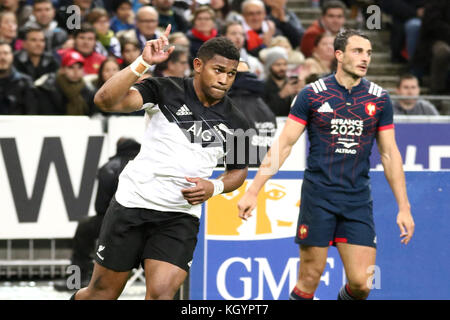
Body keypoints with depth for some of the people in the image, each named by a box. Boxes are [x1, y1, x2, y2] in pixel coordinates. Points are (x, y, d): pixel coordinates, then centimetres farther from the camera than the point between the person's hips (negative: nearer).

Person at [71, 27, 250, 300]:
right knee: (104, 291, 6)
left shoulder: (235, 123, 2)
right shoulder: (165, 91, -9)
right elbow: (106, 100, -22)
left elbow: (239, 170, 18)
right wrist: (143, 63, -34)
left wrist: (214, 187, -4)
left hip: (181, 217, 2)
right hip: (133, 203, -2)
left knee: (161, 292, -16)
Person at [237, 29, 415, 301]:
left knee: (361, 284, -7)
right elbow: (284, 144, 1)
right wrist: (253, 191, -4)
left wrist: (404, 208, 6)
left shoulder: (379, 99, 5)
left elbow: (389, 153, 10)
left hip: (358, 201, 2)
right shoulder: (312, 94, -2)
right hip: (318, 198, -2)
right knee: (309, 281, -3)